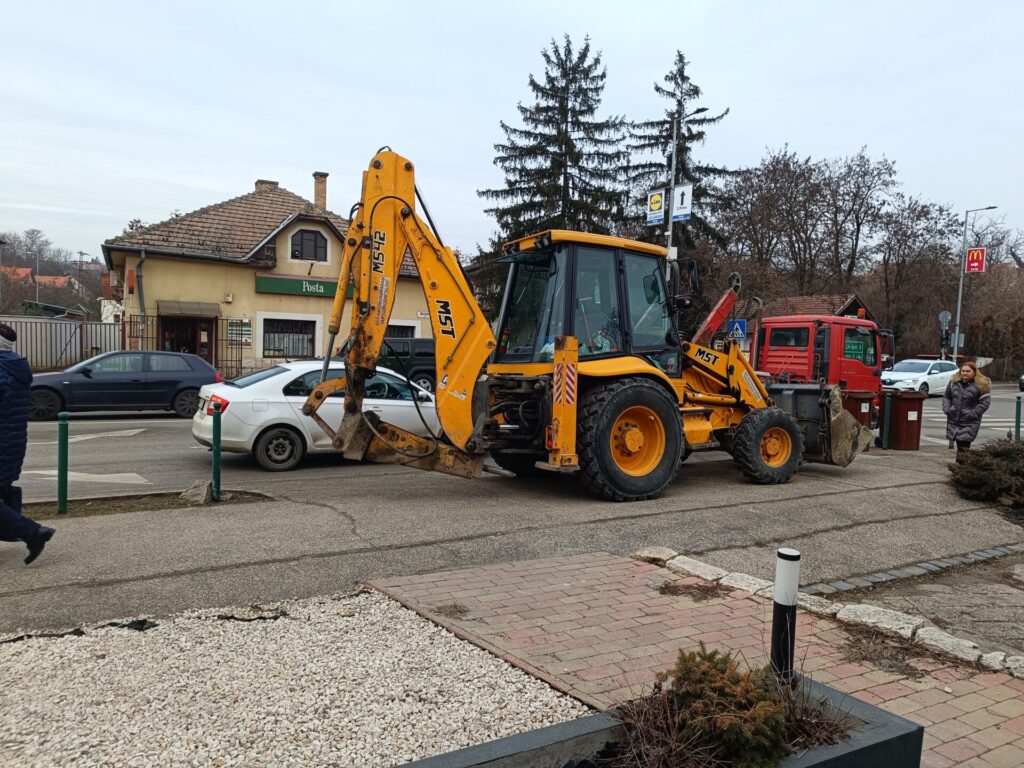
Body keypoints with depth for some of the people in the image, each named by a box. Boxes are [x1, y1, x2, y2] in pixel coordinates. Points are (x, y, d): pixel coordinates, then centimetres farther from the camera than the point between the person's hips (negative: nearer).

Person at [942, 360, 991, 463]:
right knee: (958, 442, 10)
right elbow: (946, 396, 17)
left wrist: (973, 414, -14)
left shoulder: (980, 385, -6)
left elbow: (985, 401, -7)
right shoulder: (954, 382, 8)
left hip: (969, 422, -4)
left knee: (964, 443, -11)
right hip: (953, 419, 4)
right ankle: (959, 465, 20)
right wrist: (946, 409, 2)